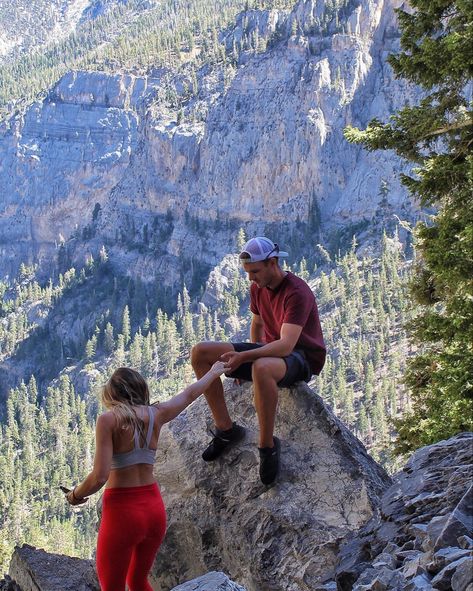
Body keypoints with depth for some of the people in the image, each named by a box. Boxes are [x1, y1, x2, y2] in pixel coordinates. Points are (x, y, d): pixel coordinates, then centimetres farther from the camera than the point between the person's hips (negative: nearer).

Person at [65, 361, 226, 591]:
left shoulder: (108, 419, -12)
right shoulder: (156, 414, 2)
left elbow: (100, 477, -19)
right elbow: (189, 394, 22)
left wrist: (76, 494, 1)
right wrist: (214, 372, 40)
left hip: (122, 512, -5)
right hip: (154, 508, 5)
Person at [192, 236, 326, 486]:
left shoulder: (297, 293, -23)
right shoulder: (258, 287, 3)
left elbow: (286, 345, -34)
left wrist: (245, 357, -41)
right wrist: (247, 362, 15)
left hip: (302, 358, -9)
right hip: (271, 351, 9)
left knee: (262, 368, -46)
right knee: (200, 353, -7)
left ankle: (268, 446, -26)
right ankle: (226, 429, -3)